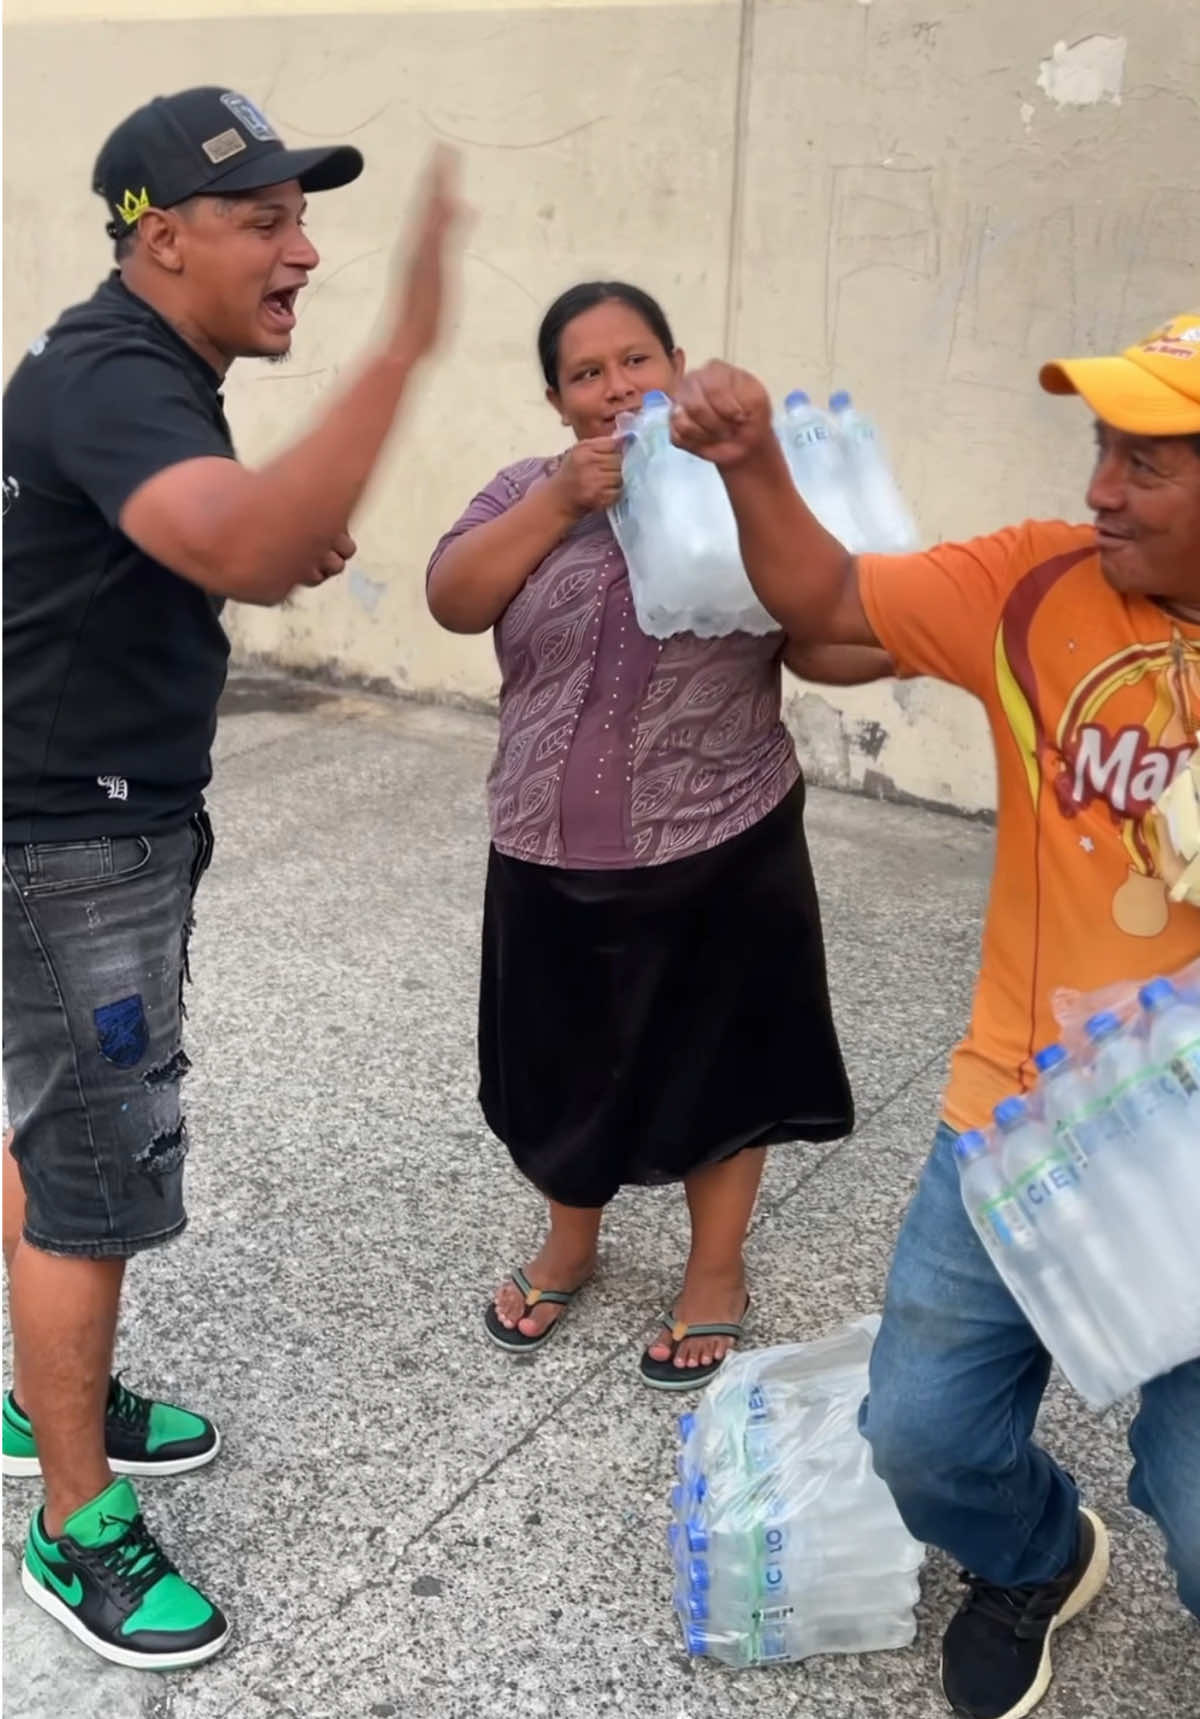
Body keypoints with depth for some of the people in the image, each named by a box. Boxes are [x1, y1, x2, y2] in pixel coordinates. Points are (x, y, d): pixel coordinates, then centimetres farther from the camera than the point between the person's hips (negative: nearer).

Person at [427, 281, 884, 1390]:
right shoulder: (529, 493, 4)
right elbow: (452, 601, -12)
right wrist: (561, 503, -21)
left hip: (718, 854, -2)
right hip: (550, 859, 3)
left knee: (712, 1062, 12)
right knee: (566, 1062, 18)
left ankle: (717, 1274, 34)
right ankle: (569, 1246, 43)